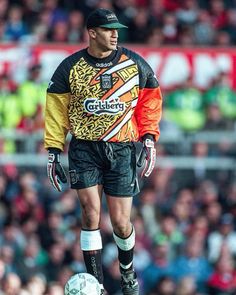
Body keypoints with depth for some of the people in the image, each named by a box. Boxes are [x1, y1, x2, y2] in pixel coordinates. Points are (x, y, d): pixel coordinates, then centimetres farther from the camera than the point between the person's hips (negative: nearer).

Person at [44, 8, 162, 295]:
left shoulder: (135, 64, 0)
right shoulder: (70, 67, -2)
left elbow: (150, 100, 11)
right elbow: (56, 109, 5)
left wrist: (149, 137, 0)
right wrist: (53, 150, 1)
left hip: (122, 149, 1)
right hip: (84, 149, 0)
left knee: (120, 222, 1)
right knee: (91, 213, -12)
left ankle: (127, 271, 32)